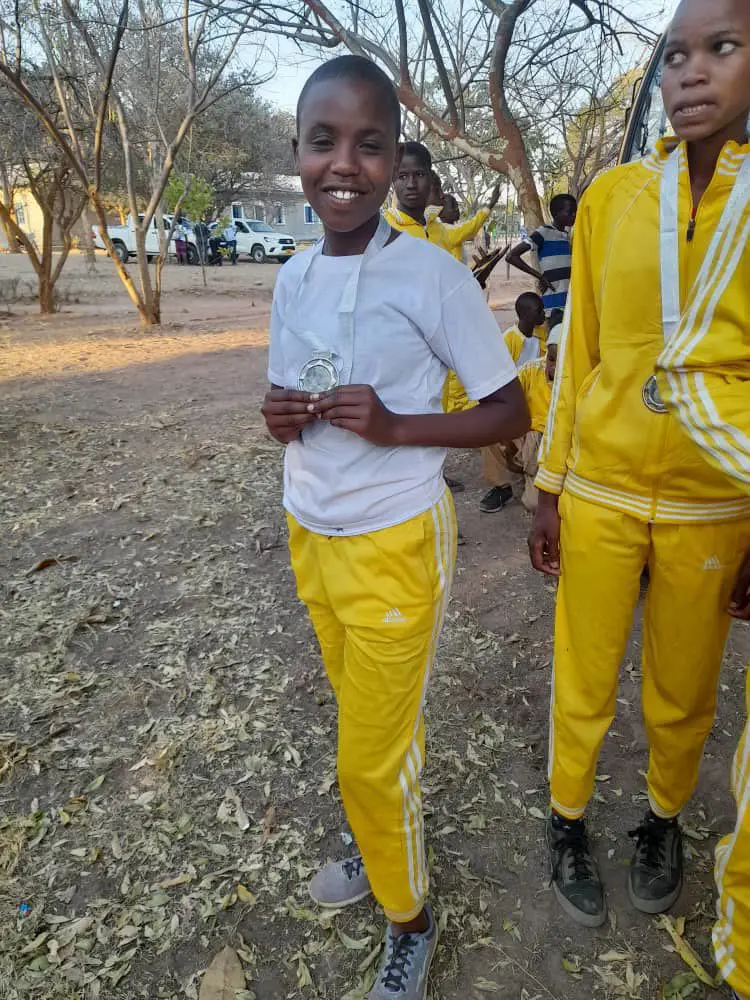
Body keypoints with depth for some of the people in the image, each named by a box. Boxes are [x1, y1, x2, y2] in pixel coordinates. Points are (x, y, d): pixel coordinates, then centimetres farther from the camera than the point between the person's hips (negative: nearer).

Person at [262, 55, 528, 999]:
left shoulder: (432, 273, -14)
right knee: (361, 721, 22)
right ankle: (381, 849, 48)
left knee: (373, 753, 6)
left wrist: (396, 427, -23)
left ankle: (409, 918, 33)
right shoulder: (293, 276, 4)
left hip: (393, 543, -5)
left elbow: (510, 412, -9)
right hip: (311, 534, 6)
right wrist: (281, 415, -9)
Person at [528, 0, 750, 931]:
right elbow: (577, 353, 3)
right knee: (583, 687, 12)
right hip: (600, 492, 0)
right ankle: (568, 820, 38)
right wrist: (548, 488, 3)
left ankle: (664, 820, 44)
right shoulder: (612, 196, 1)